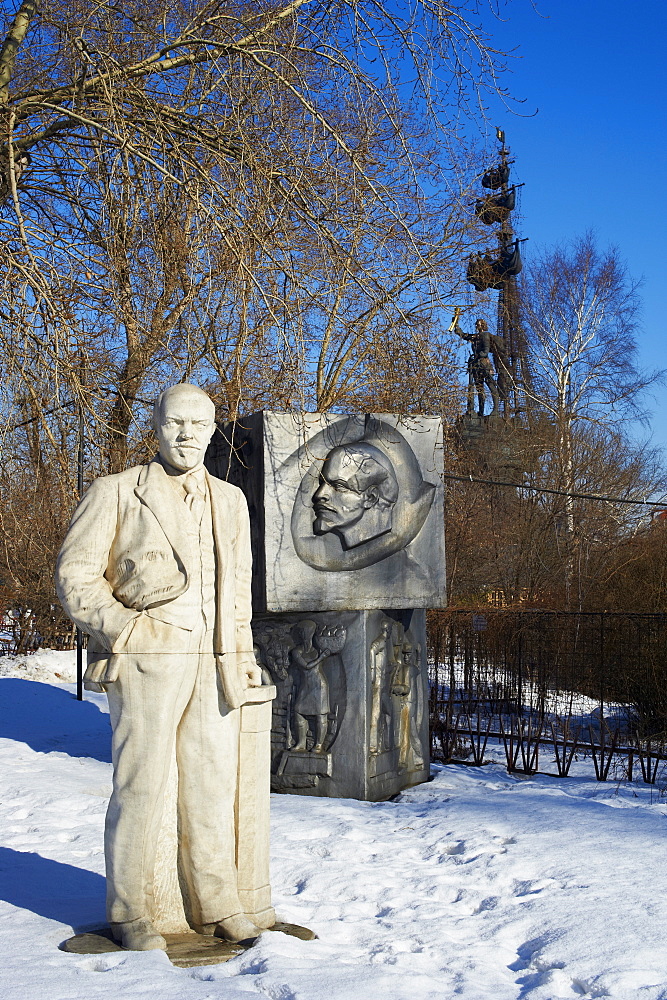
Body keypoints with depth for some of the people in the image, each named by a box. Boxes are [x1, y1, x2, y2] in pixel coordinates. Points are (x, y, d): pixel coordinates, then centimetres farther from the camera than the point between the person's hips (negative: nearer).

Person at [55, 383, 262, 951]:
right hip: (146, 663, -4)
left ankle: (217, 905, 21)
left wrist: (242, 654, 13)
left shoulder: (230, 500, 16)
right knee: (141, 785, 0)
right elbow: (75, 576, -1)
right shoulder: (117, 493, 1)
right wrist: (125, 630, -11)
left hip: (214, 665, 5)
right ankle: (130, 912, 15)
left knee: (213, 783, 8)